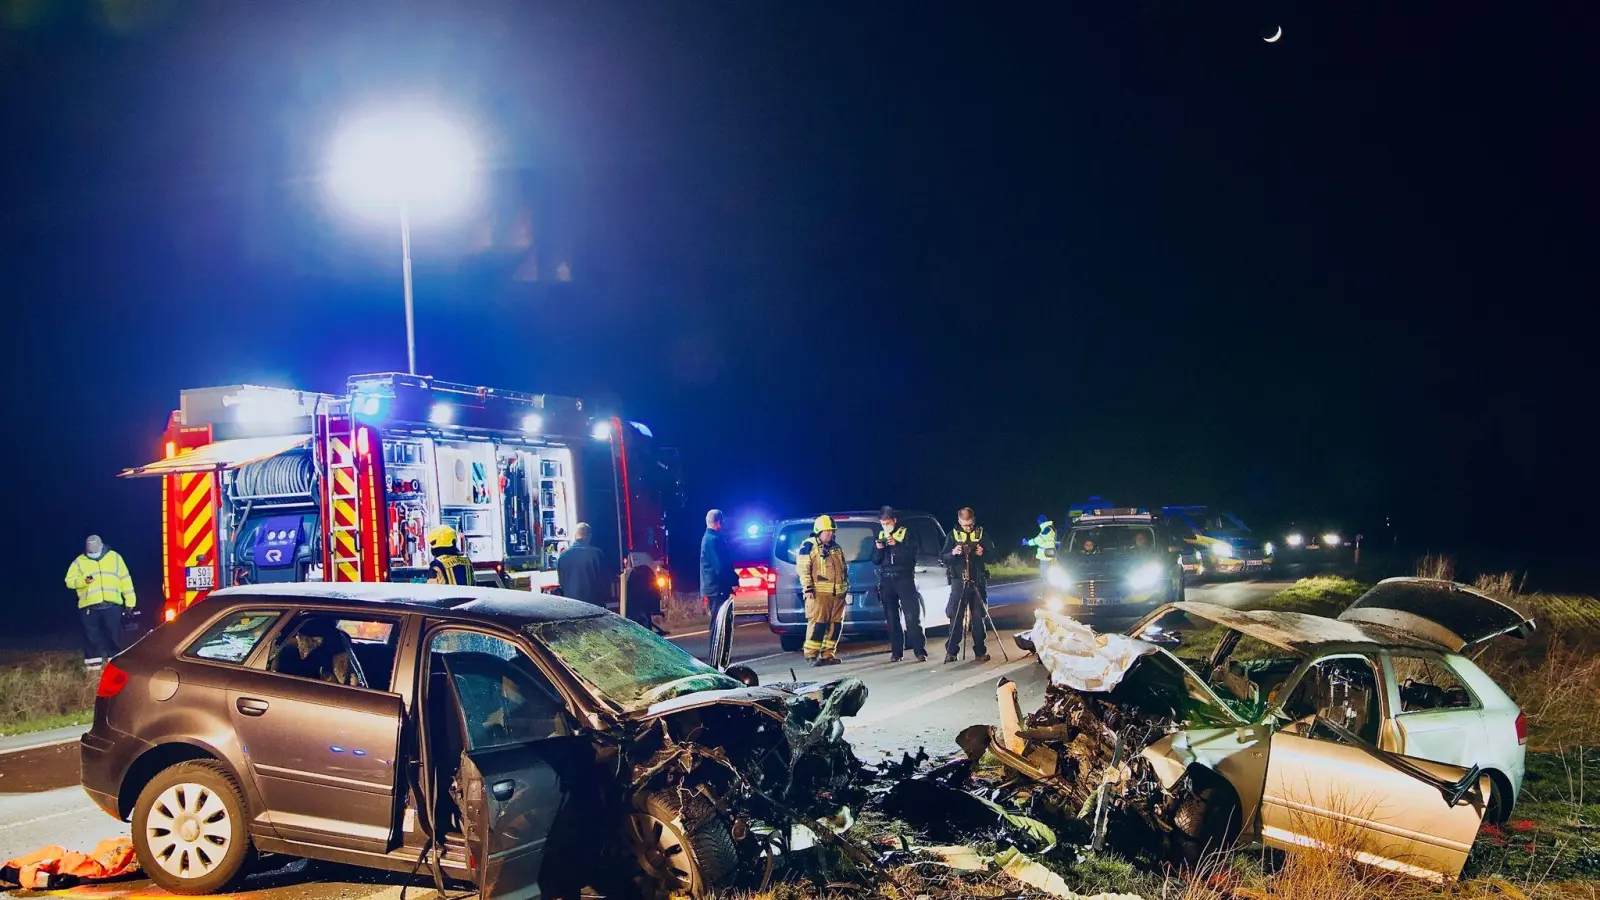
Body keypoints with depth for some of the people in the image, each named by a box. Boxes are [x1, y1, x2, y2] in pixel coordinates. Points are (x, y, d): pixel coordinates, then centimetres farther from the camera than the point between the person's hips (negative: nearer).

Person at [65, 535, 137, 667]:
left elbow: (125, 579, 10)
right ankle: (93, 663, 5)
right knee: (92, 636, 0)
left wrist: (129, 600, 6)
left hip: (112, 605, 0)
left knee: (114, 634, 2)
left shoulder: (115, 557, 9)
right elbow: (70, 581, 4)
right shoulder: (79, 562, 8)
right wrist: (83, 581, -16)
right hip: (89, 606, 0)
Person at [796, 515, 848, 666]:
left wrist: (846, 585, 24)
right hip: (819, 592, -7)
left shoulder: (836, 547, 20)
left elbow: (844, 568, 29)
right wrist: (808, 587, -14)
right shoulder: (809, 545, -2)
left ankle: (828, 654, 11)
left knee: (835, 624, 5)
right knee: (818, 623, -12)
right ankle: (812, 655, -8)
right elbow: (802, 568, -8)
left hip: (838, 592, 7)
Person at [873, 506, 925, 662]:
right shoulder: (880, 536, 14)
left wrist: (895, 544, -19)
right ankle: (896, 652, 7)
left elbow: (911, 554, -8)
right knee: (891, 618, 3)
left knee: (912, 616, -10)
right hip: (886, 581, 4)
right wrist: (879, 548, -8)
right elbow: (875, 560, 11)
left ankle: (920, 651, -11)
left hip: (904, 579, -4)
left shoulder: (907, 534, 3)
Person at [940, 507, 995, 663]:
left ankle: (980, 652, 7)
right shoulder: (952, 535, 4)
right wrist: (953, 553, -19)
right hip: (959, 580, -1)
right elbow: (943, 556, 2)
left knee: (978, 617, 1)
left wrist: (983, 553, -15)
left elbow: (993, 553, 6)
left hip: (978, 580, 1)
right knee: (956, 616, -5)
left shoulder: (981, 534, 7)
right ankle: (951, 651, -2)